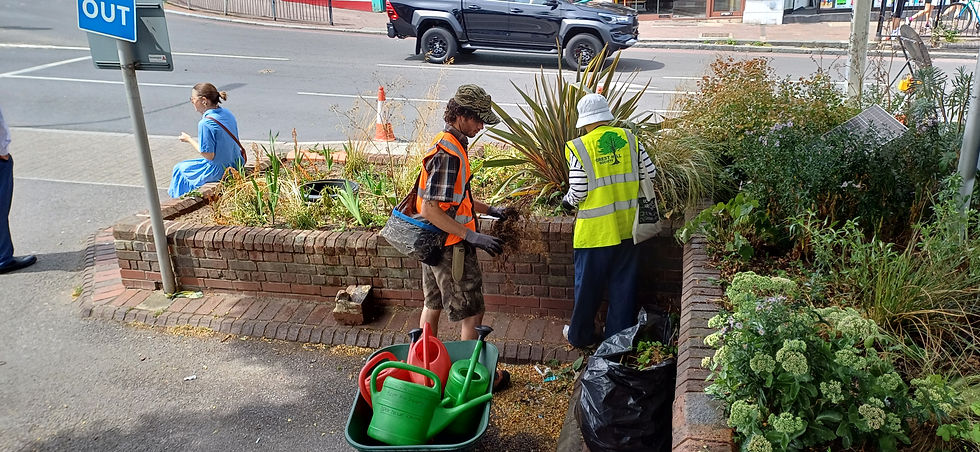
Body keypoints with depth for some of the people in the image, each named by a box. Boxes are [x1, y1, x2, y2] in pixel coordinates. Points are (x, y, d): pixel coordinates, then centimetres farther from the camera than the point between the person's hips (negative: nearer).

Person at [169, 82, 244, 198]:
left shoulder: (205, 123, -25)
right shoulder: (227, 113, 0)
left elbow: (209, 155, -21)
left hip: (220, 171, -8)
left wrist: (189, 139, -9)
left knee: (179, 169, 16)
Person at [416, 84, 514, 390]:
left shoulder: (446, 143, 9)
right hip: (452, 248, -10)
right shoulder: (449, 153, -23)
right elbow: (429, 210, -27)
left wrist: (490, 210, 15)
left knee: (433, 305, 20)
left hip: (435, 245, 10)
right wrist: (472, 236, -27)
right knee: (471, 315, 2)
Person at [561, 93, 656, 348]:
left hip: (595, 229, -4)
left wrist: (567, 201, 9)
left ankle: (580, 335, 27)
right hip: (626, 226, 4)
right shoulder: (629, 139, -1)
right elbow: (649, 173, 4)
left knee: (588, 284, 12)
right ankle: (620, 334, 27)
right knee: (623, 282, 16)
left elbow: (578, 192, -13)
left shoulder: (579, 148, -13)